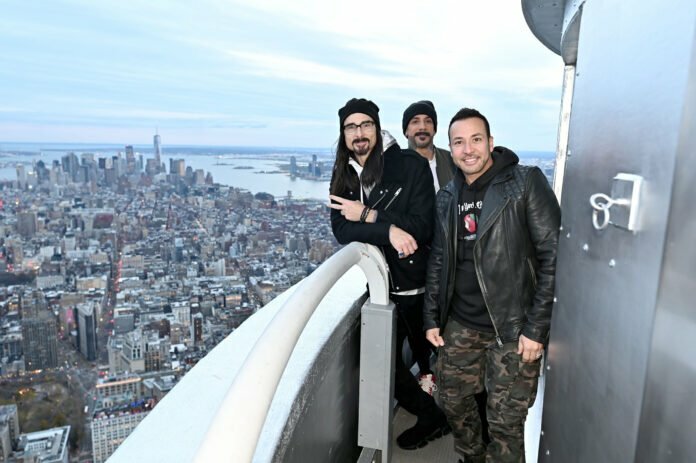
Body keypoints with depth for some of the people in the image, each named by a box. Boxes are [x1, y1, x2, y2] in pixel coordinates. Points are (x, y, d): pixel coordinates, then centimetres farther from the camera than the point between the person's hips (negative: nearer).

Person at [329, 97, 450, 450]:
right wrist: (389, 230, -24)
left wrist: (369, 215, -20)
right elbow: (342, 230, -9)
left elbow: (423, 227, -18)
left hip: (417, 285, -5)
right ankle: (432, 417, 43)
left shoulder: (412, 166, -11)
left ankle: (432, 416, 37)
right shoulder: (342, 175, 4)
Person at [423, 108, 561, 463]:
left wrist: (537, 328, -14)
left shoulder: (526, 183, -9)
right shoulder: (447, 198, 9)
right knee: (452, 401, 16)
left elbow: (553, 257, -12)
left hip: (513, 330, -5)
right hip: (460, 326, 6)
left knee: (505, 423, 3)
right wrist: (431, 318, 10)